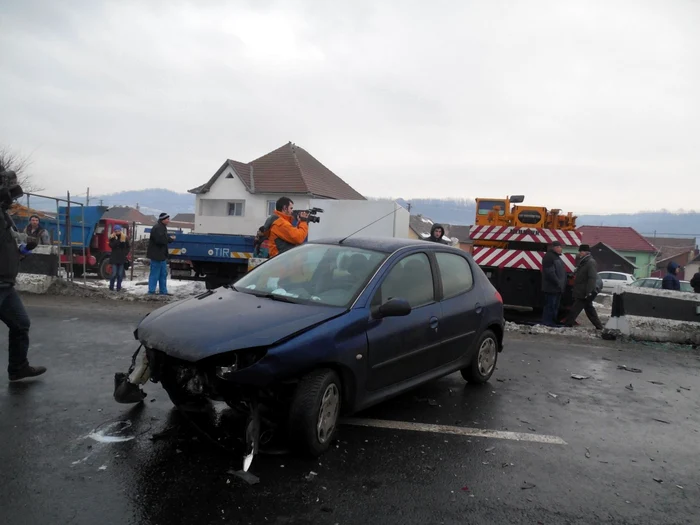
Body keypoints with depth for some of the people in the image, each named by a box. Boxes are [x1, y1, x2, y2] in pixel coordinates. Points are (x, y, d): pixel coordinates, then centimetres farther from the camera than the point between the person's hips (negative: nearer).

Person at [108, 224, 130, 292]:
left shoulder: (125, 237, 4)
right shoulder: (112, 238, 1)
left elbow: (128, 247, 10)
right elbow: (111, 246, -15)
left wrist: (126, 253, -1)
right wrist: (116, 240, -23)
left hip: (122, 258, 2)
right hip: (114, 258, -1)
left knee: (120, 274, 4)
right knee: (114, 273, -5)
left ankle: (119, 287, 12)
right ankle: (111, 287, 8)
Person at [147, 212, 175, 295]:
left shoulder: (163, 228, 17)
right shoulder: (157, 228, -17)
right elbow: (160, 240, -27)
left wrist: (170, 238, 3)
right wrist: (170, 239, -15)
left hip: (162, 255, 11)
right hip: (156, 255, -11)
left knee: (163, 274, 14)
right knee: (154, 274, -4)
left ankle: (163, 291, 20)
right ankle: (151, 291, 3)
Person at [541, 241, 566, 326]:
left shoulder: (557, 257, 20)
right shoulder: (548, 257, -13)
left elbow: (562, 272, 23)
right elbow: (550, 273, -21)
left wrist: (563, 283, 12)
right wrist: (558, 282, -20)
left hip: (558, 287, 10)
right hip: (551, 287, -10)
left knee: (555, 306, 13)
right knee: (550, 305, -8)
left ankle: (552, 321, 20)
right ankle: (547, 322, -2)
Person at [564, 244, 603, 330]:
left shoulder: (591, 263, -16)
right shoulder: (582, 262, 15)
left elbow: (592, 279, -24)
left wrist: (588, 292, -28)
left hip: (584, 294, -10)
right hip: (581, 293, 10)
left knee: (574, 310, -7)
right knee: (590, 310, 17)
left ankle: (568, 326, -3)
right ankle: (599, 327, 24)